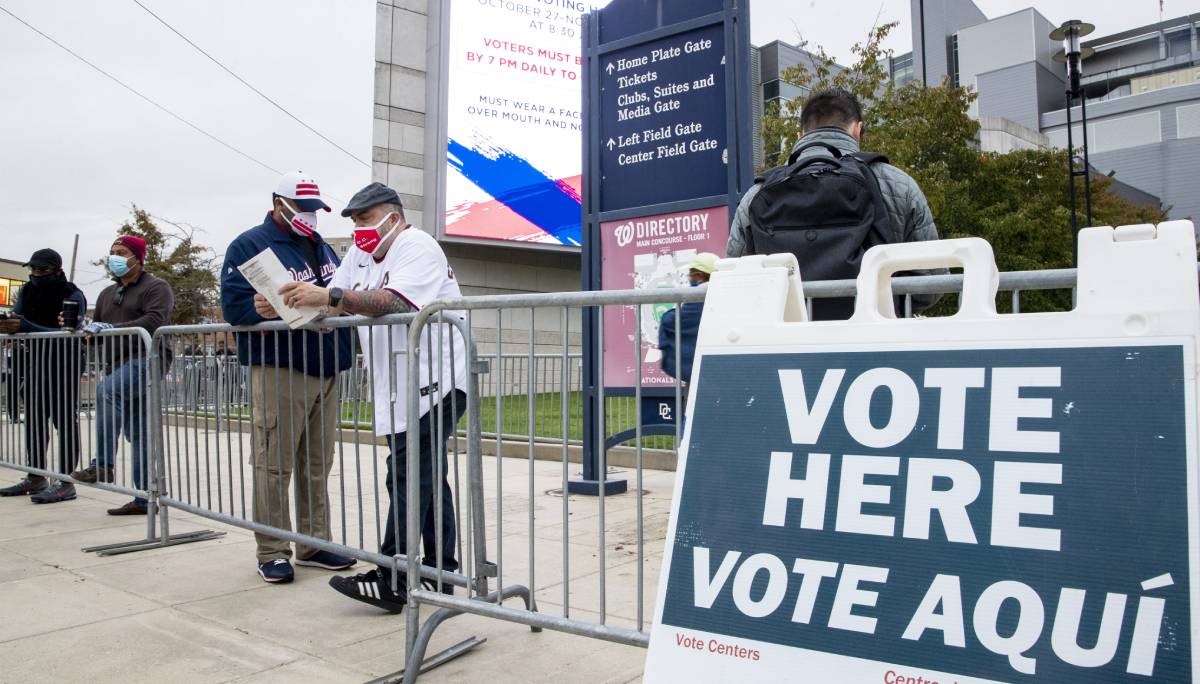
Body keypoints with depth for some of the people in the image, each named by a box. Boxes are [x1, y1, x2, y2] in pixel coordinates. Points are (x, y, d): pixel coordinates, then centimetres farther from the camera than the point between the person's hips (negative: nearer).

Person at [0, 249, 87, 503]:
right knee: (34, 420, 13)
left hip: (64, 364, -7)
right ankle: (36, 479, 23)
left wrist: (25, 327, -34)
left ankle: (66, 483, -4)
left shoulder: (73, 296, -13)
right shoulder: (29, 290, 6)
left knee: (65, 420, -6)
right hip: (36, 361, 7)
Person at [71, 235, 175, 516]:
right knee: (137, 435, 7)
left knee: (106, 390, -33)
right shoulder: (108, 293, 23)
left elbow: (154, 321, -18)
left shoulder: (156, 287, -1)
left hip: (145, 359, -8)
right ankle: (144, 499, 10)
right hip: (119, 366, 8)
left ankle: (102, 465, -29)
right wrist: (87, 328, 3)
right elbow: (97, 327, 26)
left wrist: (111, 328, -23)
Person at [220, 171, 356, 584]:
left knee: (317, 464, 12)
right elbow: (235, 305, -14)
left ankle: (314, 544, 21)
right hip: (278, 369, -7)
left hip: (325, 371, 7)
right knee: (275, 465, -4)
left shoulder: (322, 248, 21)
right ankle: (272, 553, 6)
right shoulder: (250, 246, -2)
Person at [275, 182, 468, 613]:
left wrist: (327, 295, -33)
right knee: (427, 481, 12)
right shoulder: (360, 255, 17)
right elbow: (334, 309, 11)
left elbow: (396, 302, -28)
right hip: (399, 389, 9)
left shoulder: (417, 247, -10)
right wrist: (283, 306, -6)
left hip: (434, 383, -9)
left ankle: (392, 581, -6)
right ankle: (439, 572, 20)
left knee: (408, 480, -10)